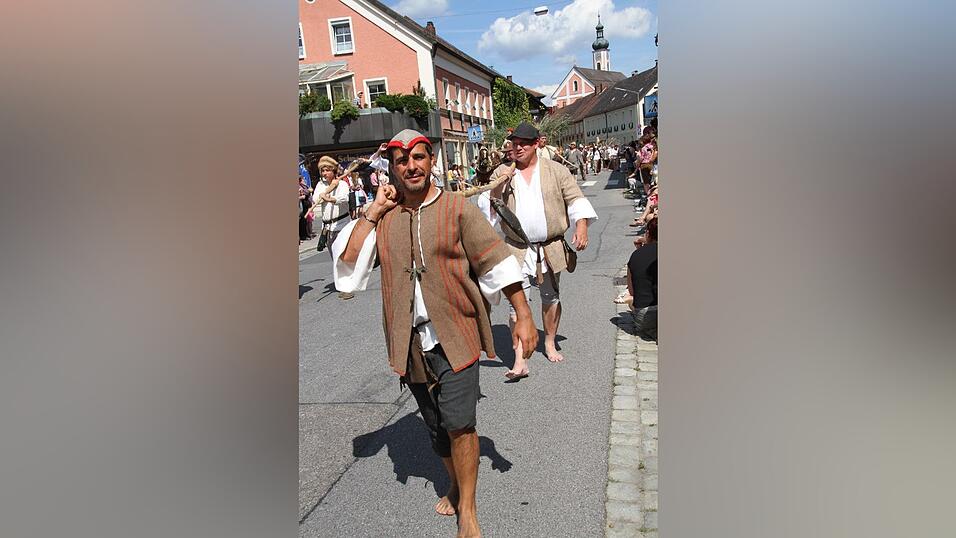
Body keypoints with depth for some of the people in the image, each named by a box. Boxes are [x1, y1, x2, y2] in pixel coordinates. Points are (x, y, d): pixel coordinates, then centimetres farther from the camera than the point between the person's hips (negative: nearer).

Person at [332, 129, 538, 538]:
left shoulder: (456, 209, -5)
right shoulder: (382, 217, 6)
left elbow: (495, 260, -7)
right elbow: (346, 259, -4)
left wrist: (523, 315, -11)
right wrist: (374, 211, -6)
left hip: (453, 335, -4)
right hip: (410, 341, 4)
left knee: (458, 422, -8)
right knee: (436, 426, 18)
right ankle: (455, 487, 41)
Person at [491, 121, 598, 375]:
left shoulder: (556, 171, 1)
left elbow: (575, 198, 1)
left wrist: (581, 226, -13)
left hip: (551, 248, 1)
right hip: (517, 251, -1)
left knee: (551, 297, 16)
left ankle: (550, 343, 37)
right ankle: (520, 361, -5)